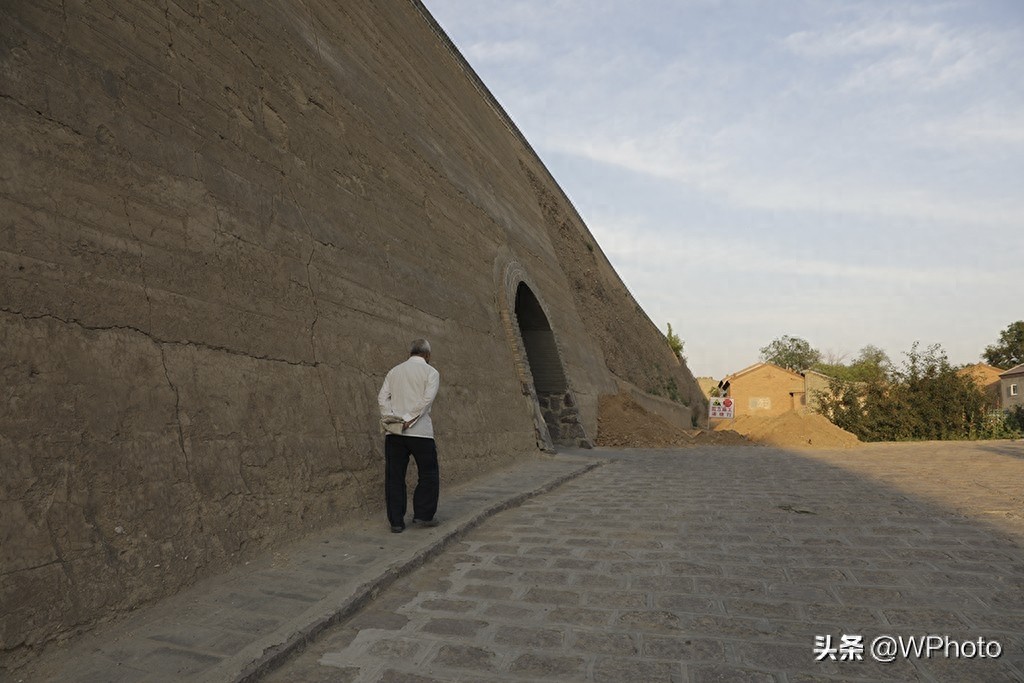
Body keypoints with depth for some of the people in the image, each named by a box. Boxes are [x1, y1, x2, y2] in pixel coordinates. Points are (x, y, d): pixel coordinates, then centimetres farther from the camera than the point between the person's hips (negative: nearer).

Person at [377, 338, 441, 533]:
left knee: (394, 477, 8)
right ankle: (423, 515, 11)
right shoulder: (431, 372, 2)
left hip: (393, 431, 4)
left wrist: (391, 417, -6)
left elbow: (382, 397, 3)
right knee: (429, 475, 11)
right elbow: (427, 399, -13)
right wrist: (409, 420, -14)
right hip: (420, 431, -4)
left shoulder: (394, 371, 15)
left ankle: (396, 521, 11)